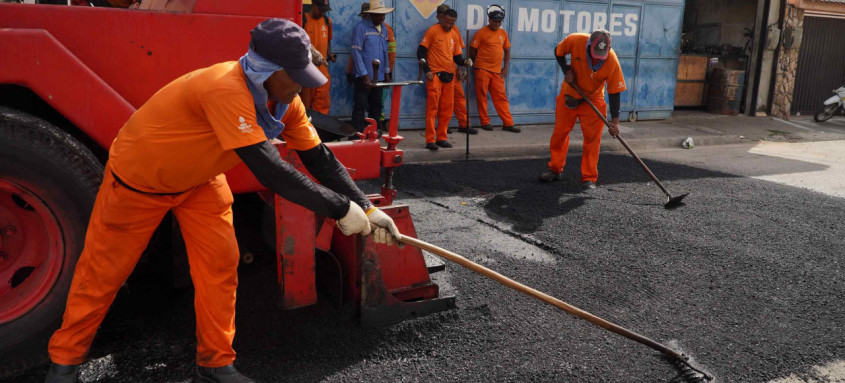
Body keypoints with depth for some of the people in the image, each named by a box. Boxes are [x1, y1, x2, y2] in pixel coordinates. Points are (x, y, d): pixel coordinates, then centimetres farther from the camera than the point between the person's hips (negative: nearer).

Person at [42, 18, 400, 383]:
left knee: (219, 264, 0)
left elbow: (319, 157, -10)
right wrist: (339, 208, -37)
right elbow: (269, 169, -44)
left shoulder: (283, 98, -15)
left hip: (199, 178, 7)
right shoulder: (226, 90, -41)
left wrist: (365, 207, -18)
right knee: (103, 270, 7)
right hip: (139, 176, -6)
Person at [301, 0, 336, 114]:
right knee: (305, 106, 1)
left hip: (323, 70, 5)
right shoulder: (302, 20, -5)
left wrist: (330, 55, 5)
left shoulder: (327, 21, 12)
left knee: (323, 106, 2)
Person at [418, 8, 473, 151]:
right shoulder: (433, 31, -4)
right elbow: (421, 51, -5)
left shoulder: (453, 35, 13)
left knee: (447, 109, 8)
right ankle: (430, 140, -5)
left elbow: (457, 56, 16)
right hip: (435, 75, -6)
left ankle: (441, 138, 18)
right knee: (432, 108, -7)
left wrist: (465, 62, -5)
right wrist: (426, 70, -11)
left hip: (449, 76, 6)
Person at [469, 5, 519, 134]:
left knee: (501, 97, 3)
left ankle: (508, 123, 5)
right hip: (482, 70, -4)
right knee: (481, 96, 1)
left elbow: (507, 51, 17)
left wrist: (505, 68, 8)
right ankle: (485, 122, 11)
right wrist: (477, 66, 4)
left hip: (497, 71, 4)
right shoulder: (481, 33, -4)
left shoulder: (503, 33, 10)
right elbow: (472, 52, 1)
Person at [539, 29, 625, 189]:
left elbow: (615, 92, -21)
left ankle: (589, 178, 3)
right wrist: (566, 70, -20)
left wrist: (615, 120, -26)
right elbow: (558, 51, -5)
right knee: (559, 133, 7)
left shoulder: (612, 62, -27)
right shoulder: (575, 41, -26)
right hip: (569, 95, 2)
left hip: (592, 100, -1)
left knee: (592, 138, -7)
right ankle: (555, 170, 23)